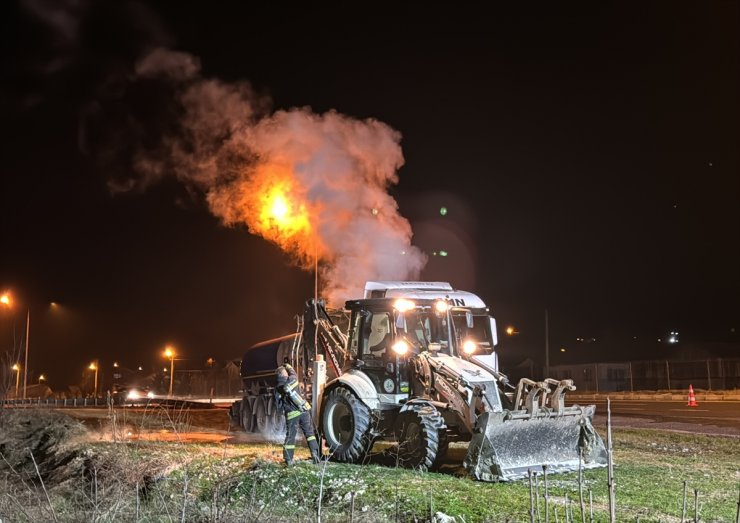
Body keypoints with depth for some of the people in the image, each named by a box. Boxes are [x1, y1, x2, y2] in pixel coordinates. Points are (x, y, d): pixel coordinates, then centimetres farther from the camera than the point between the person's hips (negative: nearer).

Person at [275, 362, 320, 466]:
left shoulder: (278, 388, -6)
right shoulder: (293, 379, -7)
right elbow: (292, 371, 16)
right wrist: (286, 365, 37)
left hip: (291, 414, -1)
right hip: (304, 410, 1)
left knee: (290, 436, 9)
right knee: (309, 433, 13)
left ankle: (288, 460, 9)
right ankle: (314, 453, 3)